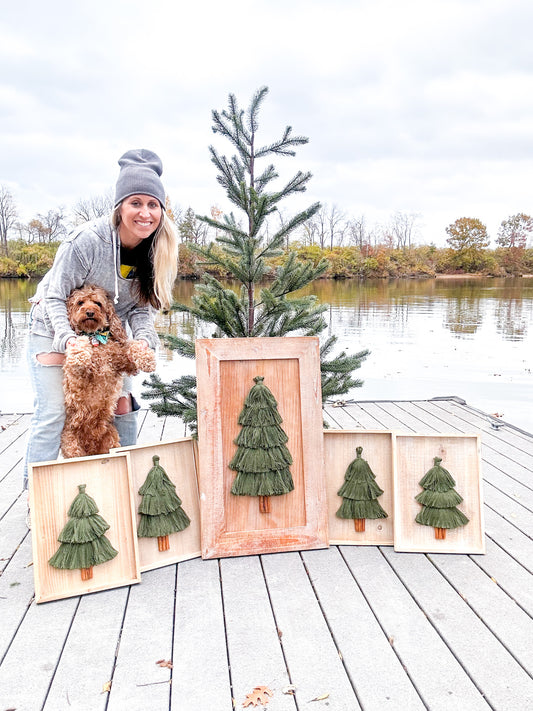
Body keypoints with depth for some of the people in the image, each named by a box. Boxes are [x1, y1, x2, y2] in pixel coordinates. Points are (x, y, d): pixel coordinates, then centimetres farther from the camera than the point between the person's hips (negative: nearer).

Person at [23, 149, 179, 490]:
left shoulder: (157, 249, -14)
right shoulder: (88, 240, -30)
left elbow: (142, 306, -5)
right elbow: (56, 296, -20)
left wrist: (143, 340, -24)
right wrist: (70, 340, -35)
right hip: (55, 329, -5)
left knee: (123, 405, 4)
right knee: (53, 411, -7)